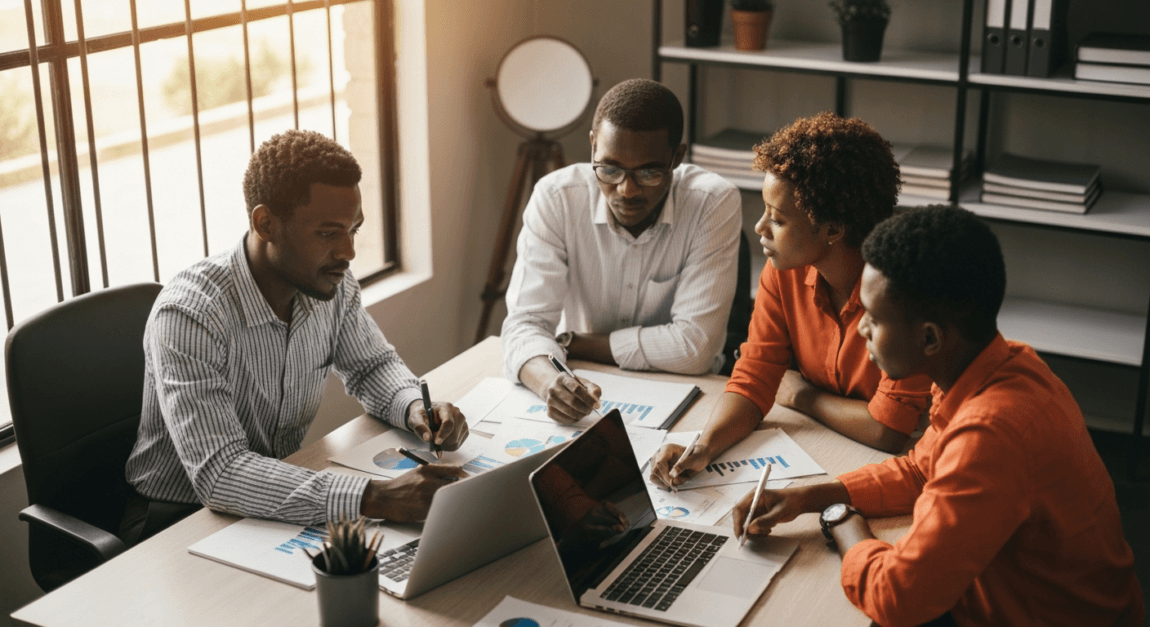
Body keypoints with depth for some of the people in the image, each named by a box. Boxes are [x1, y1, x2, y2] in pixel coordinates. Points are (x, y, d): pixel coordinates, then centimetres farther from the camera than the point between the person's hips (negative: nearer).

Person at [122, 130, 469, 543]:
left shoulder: (332, 284, -7)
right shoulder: (189, 315, -28)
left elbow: (371, 365, 13)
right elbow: (219, 474, -36)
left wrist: (415, 408, -11)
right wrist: (375, 498, -44)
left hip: (285, 503, 7)